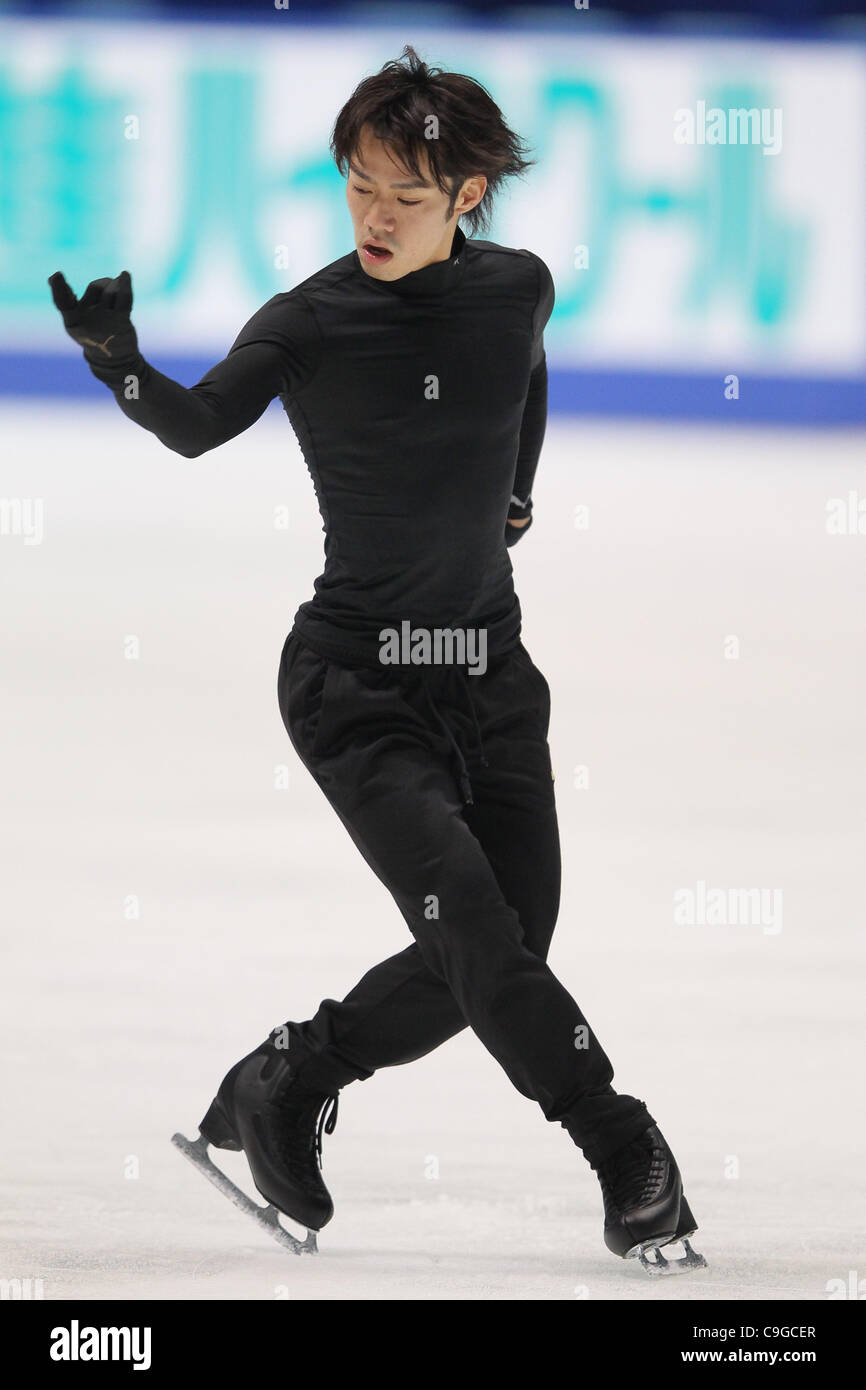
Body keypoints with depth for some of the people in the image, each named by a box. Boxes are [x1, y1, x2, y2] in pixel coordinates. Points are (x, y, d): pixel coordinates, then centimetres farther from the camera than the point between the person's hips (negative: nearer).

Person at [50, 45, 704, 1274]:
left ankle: (284, 1086, 17)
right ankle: (623, 1151, -8)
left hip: (489, 673, 5)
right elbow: (199, 426, -27)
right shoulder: (314, 320, -11)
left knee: (505, 944, -1)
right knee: (466, 912, -19)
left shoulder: (518, 289, 1)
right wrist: (120, 361, -43)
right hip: (356, 681, -5)